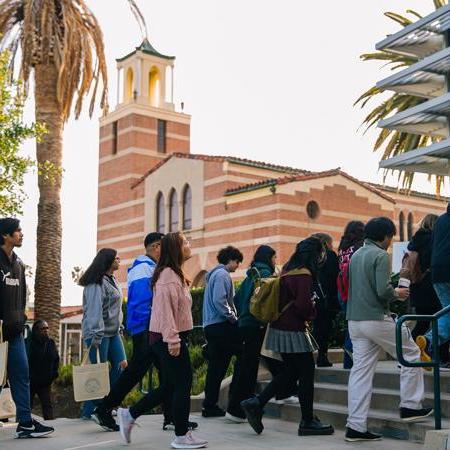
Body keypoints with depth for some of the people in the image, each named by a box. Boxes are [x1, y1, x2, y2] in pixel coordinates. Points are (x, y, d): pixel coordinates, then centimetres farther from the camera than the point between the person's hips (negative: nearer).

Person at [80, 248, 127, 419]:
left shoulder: (112, 280, 14)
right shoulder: (96, 283, -16)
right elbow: (94, 310, -21)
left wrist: (119, 326, 16)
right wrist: (96, 336, -25)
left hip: (113, 331, 9)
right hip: (99, 333, -9)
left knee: (121, 364, 4)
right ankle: (89, 411, 7)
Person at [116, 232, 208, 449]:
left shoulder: (175, 274, 18)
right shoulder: (168, 275, -16)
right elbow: (165, 309, -22)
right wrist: (173, 339, -25)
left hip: (171, 337, 10)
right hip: (168, 338, -10)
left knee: (169, 386, 15)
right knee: (183, 384, -2)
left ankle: (129, 415, 22)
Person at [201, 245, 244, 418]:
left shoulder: (214, 274, 23)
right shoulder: (222, 274, -9)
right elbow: (219, 301, -20)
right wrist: (233, 318, -12)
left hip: (210, 326, 10)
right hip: (221, 325, -10)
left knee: (217, 366, 9)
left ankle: (209, 405, 9)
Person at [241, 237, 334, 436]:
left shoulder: (287, 271, 11)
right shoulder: (304, 275, -17)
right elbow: (303, 306, -24)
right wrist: (312, 311, -3)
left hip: (279, 328, 9)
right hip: (293, 331, -9)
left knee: (291, 371, 17)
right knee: (307, 373, 3)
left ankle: (256, 403, 11)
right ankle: (308, 422, 12)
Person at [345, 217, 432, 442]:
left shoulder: (355, 255, 14)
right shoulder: (381, 256, -11)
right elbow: (383, 291, -20)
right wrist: (397, 293, 1)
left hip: (355, 320, 8)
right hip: (377, 319, -7)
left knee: (360, 371, 6)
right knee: (411, 354, 12)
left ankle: (356, 426, 4)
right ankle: (410, 406, 16)